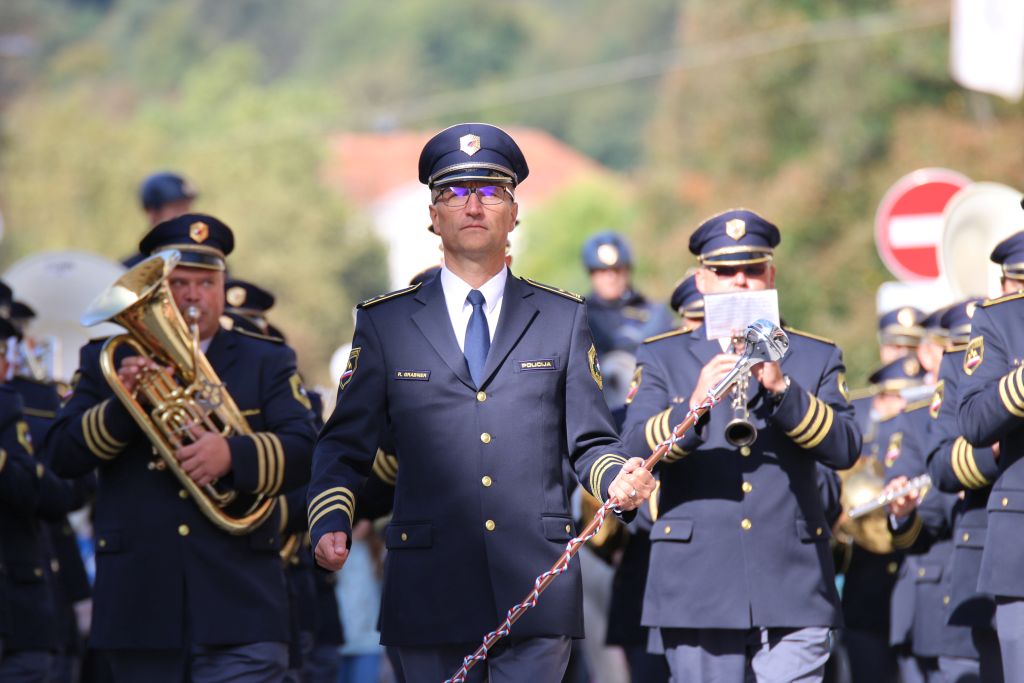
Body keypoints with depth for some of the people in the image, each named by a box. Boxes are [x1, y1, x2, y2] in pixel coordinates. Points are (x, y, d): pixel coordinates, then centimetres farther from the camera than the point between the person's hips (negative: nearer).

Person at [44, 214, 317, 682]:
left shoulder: (266, 362, 12)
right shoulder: (107, 362, 12)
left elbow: (302, 452, -3)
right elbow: (62, 456, 0)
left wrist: (232, 454, -22)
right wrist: (122, 405, -18)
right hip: (139, 606, 1)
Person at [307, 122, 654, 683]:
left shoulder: (562, 318, 12)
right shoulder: (384, 322, 10)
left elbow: (590, 443, 11)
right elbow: (345, 447, 9)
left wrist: (617, 480, -11)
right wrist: (330, 521, -9)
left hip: (536, 594, 0)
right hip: (431, 594, 0)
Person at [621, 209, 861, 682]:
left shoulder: (816, 358, 13)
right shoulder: (663, 358, 11)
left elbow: (845, 449, -2)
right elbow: (634, 448, -5)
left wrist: (782, 388, -16)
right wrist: (694, 404, -24)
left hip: (793, 589, 0)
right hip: (699, 586, 0)